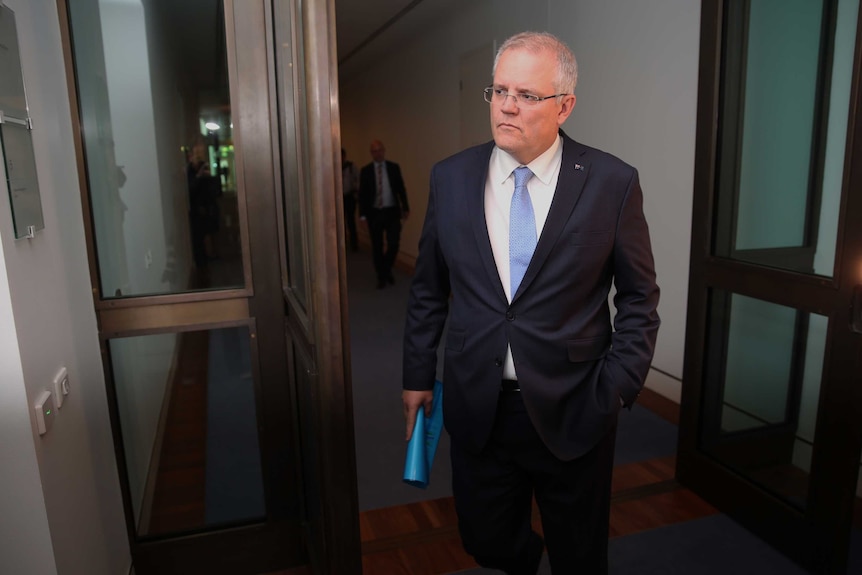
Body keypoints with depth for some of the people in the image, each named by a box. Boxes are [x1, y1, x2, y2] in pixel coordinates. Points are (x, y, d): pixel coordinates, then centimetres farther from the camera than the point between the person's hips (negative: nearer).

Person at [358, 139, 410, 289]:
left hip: (392, 211, 0)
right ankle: (382, 276, 19)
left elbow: (401, 188, 7)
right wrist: (363, 214, -4)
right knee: (377, 247, 5)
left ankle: (387, 269, 19)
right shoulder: (366, 171, 1)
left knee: (394, 243, -7)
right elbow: (362, 193, 1)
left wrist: (405, 207, 4)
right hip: (374, 213, 0)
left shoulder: (394, 167, 4)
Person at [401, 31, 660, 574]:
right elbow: (429, 289, 6)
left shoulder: (613, 182, -8)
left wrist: (619, 386, -6)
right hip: (476, 408, 2)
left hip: (573, 412, -2)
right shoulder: (450, 177, -1)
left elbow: (639, 295, 0)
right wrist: (418, 376, 6)